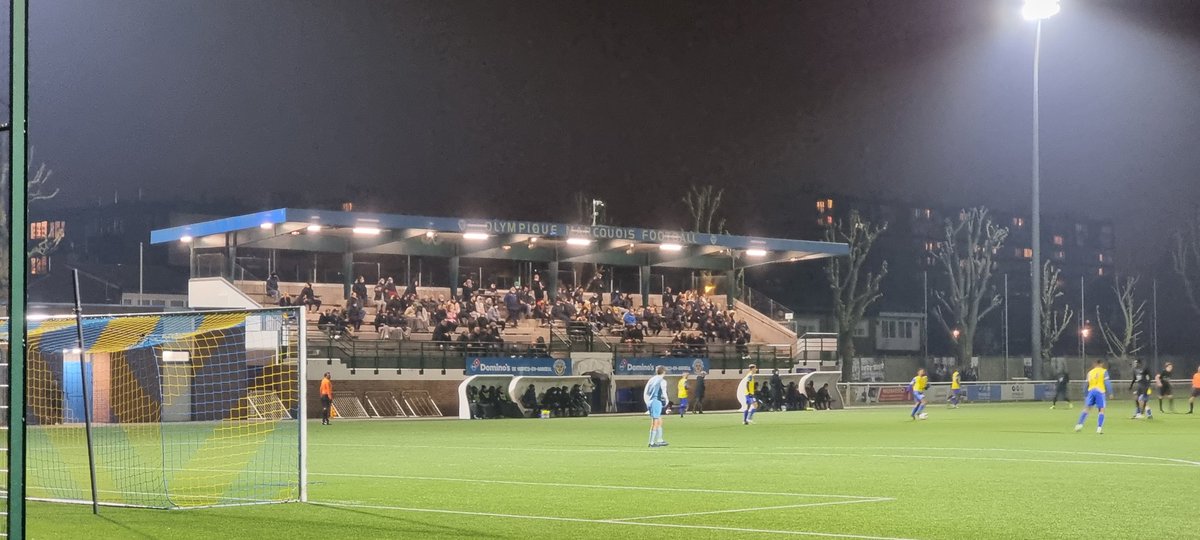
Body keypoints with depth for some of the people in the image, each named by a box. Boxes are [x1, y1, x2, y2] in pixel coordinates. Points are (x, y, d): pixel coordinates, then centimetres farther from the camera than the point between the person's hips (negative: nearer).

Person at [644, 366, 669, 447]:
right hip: (657, 403, -8)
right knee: (655, 423, -3)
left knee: (660, 422, 19)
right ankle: (652, 443, -2)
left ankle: (659, 440, 24)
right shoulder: (662, 381, -8)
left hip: (650, 403, 8)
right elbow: (664, 393, -16)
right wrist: (666, 401, 3)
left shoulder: (651, 380, 13)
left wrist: (648, 403, 22)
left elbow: (645, 393, 15)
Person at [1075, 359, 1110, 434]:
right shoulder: (1104, 371, 5)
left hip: (1091, 391, 3)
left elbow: (1087, 385, 17)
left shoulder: (1090, 372, 16)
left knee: (1087, 409, 10)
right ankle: (1099, 428, -11)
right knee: (1101, 410, 1)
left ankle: (1080, 424, -2)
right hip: (1100, 391, -3)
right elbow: (1106, 383, -4)